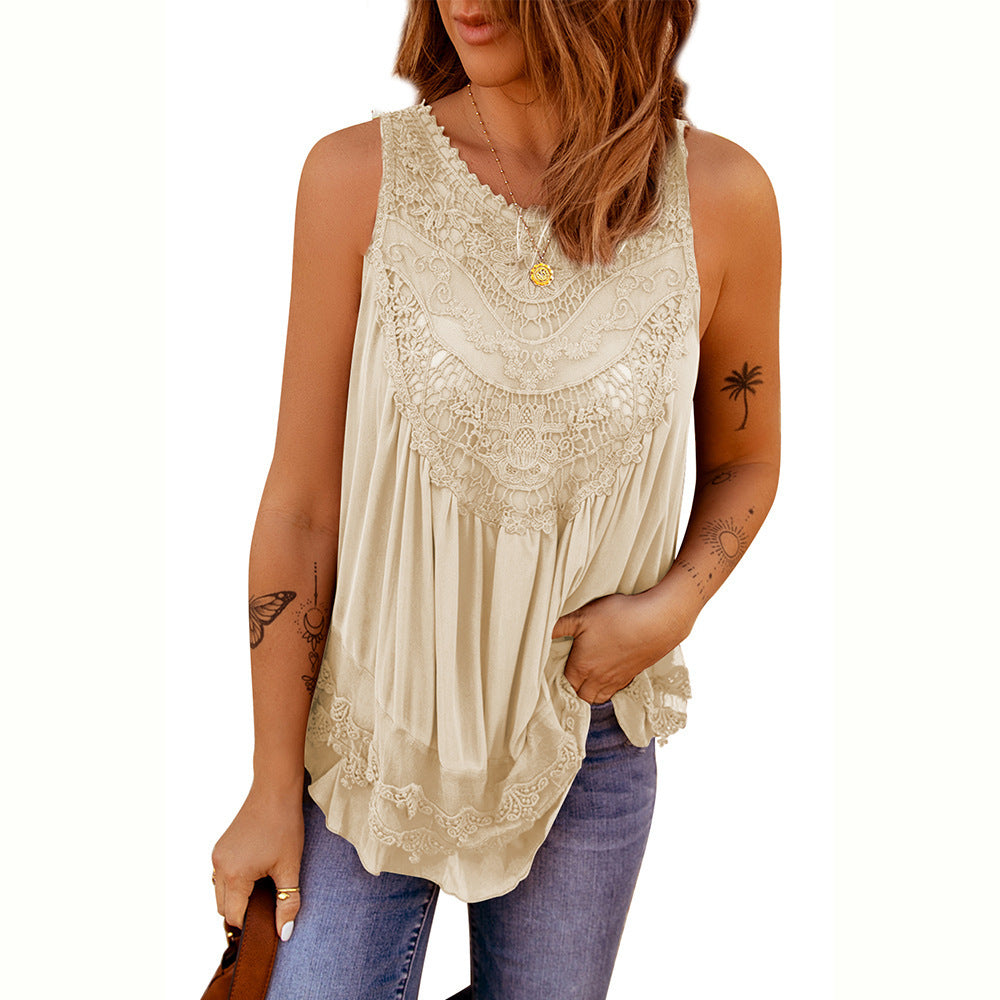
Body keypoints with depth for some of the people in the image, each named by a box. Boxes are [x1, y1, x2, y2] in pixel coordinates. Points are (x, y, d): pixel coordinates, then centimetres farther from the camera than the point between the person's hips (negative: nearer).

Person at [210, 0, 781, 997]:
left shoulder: (722, 197, -11)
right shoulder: (359, 175, -13)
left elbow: (744, 461, 5)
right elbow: (299, 510, -9)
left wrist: (672, 606, -15)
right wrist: (273, 789, -3)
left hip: (585, 741, 2)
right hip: (376, 727, -1)